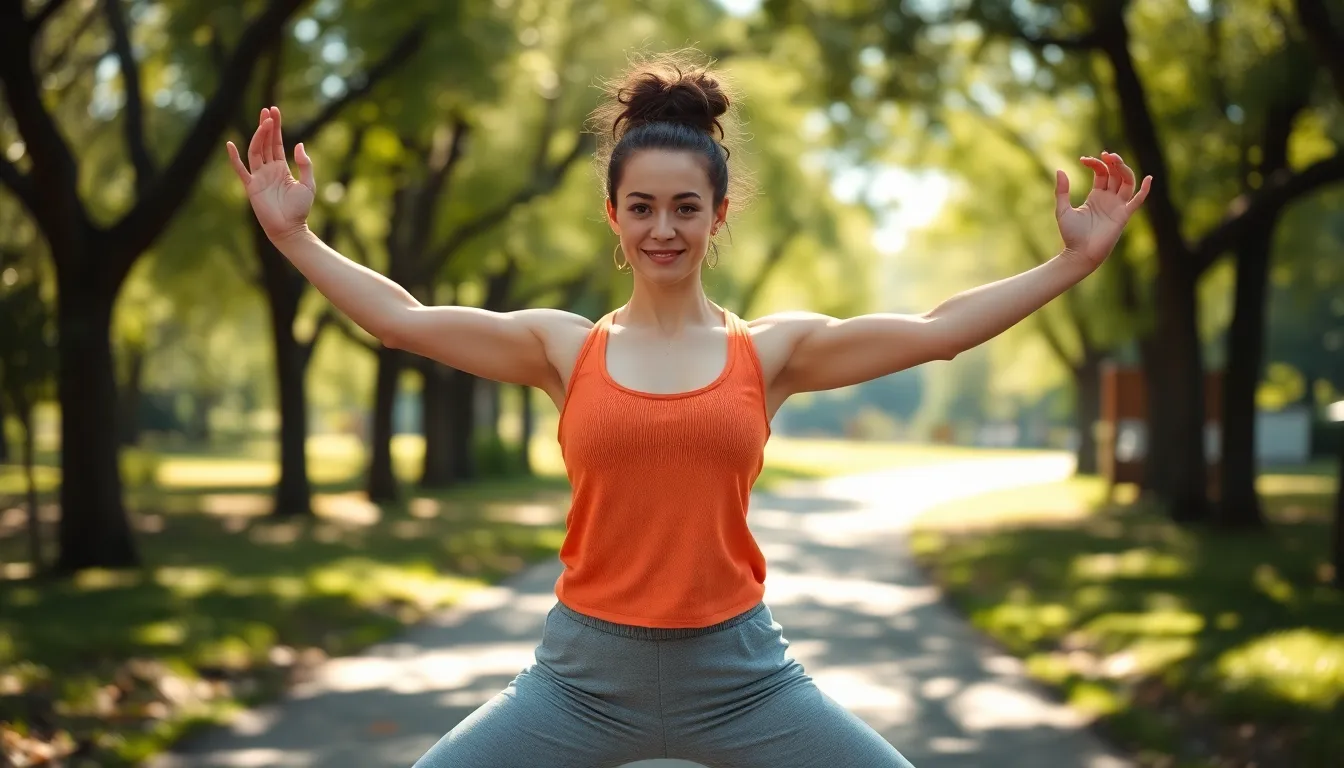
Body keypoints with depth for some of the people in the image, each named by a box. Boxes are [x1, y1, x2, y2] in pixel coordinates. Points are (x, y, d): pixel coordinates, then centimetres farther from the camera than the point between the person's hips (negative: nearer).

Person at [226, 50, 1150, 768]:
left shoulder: (773, 348, 2)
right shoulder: (563, 346, 2)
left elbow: (936, 331, -3)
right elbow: (402, 319, 0)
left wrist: (1075, 260, -7)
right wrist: (295, 235, -4)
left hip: (741, 673, 0)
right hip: (587, 673, 0)